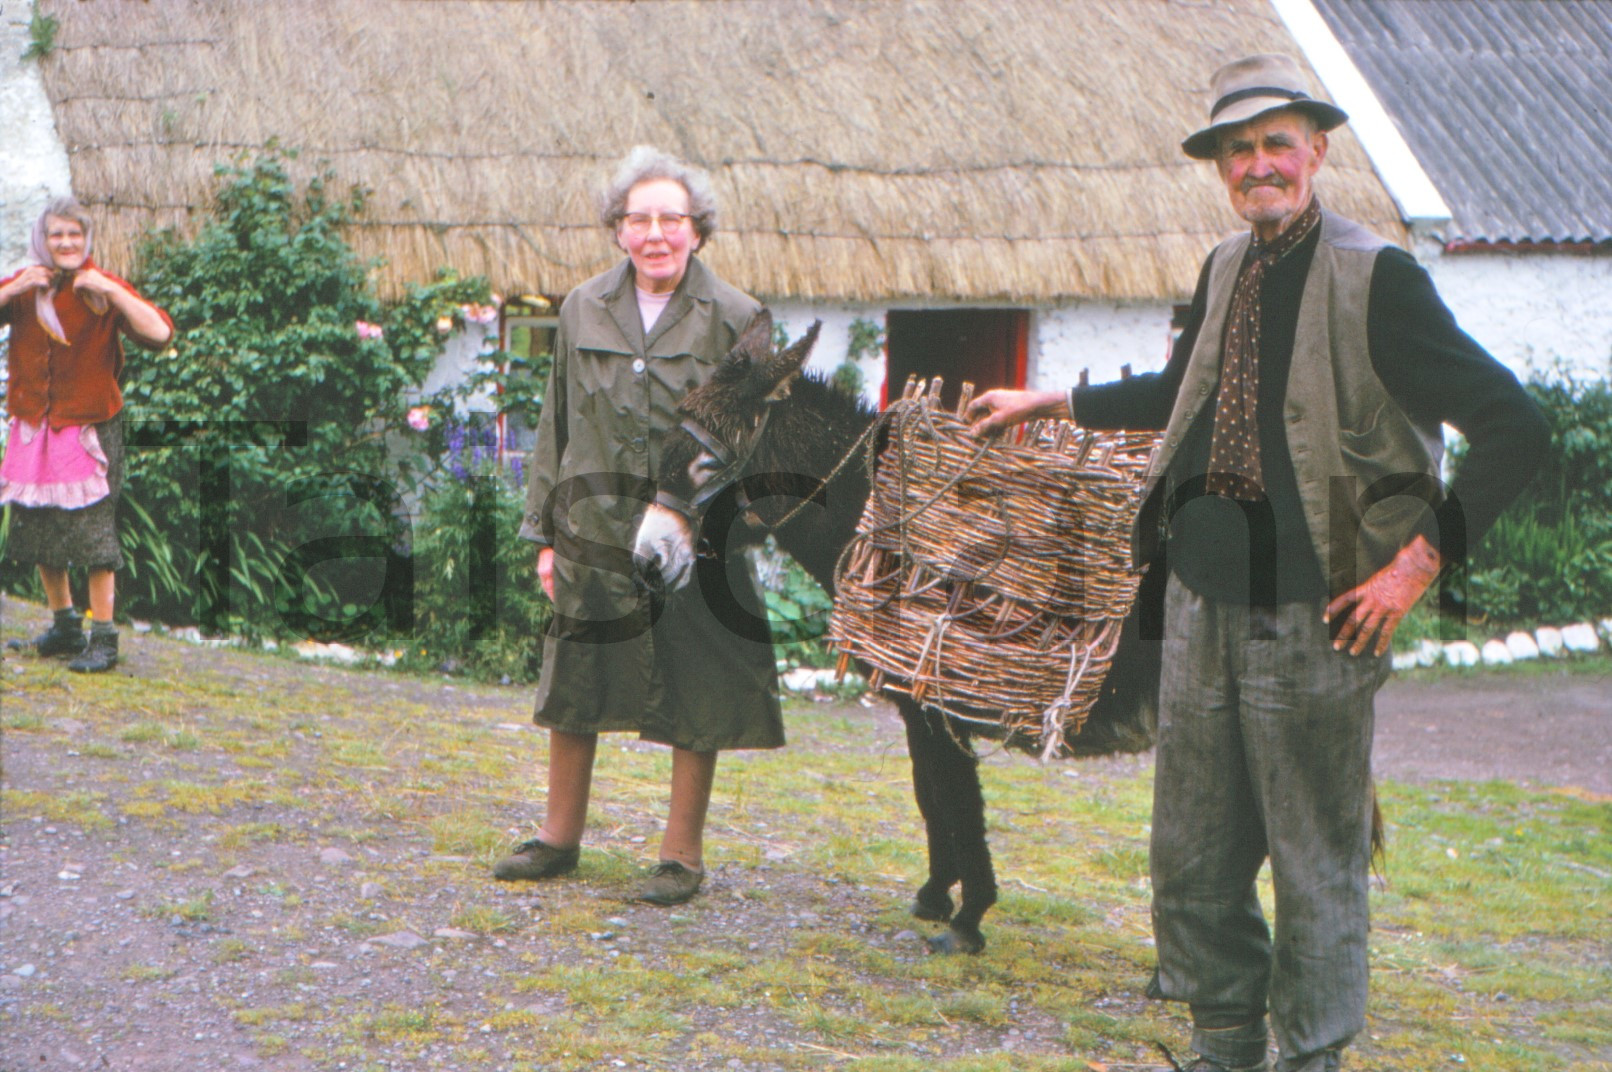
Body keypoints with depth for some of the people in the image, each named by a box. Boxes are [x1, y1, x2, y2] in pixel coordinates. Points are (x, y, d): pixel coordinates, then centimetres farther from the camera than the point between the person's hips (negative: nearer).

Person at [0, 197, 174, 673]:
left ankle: (103, 638, -3)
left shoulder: (103, 288, -6)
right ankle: (65, 626, 28)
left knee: (93, 530, -8)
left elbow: (160, 333, -17)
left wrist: (111, 291, -23)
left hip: (90, 427, -5)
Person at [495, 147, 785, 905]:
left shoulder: (735, 319, -4)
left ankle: (683, 854, 16)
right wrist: (545, 531, 8)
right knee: (573, 685, 12)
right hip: (596, 532, 3)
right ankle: (560, 836, 29)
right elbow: (557, 424, 11)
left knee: (694, 698, 2)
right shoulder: (584, 310, 6)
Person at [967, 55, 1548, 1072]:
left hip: (1314, 609, -7)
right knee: (1193, 850, 14)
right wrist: (1053, 403, 34)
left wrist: (1420, 561, -16)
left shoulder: (1376, 278, -12)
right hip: (1205, 596, 7)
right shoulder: (1224, 270, 11)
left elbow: (1515, 426, -14)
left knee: (1317, 856, 4)